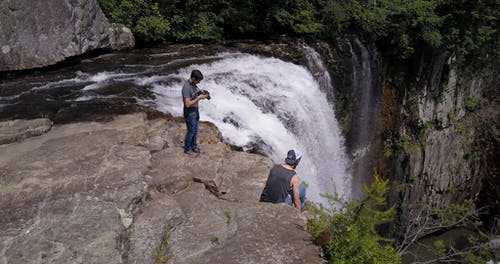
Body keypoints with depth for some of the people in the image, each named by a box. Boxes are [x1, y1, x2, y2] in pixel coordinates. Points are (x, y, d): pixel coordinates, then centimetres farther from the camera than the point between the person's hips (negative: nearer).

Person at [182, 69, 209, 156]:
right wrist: (199, 98, -27)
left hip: (195, 111, 8)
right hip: (190, 114, -8)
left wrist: (201, 94, -5)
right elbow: (188, 104, -30)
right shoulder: (186, 87, -30)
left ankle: (193, 146, 40)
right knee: (190, 132, 9)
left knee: (195, 130, 21)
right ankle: (187, 149, 29)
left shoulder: (193, 84, -2)